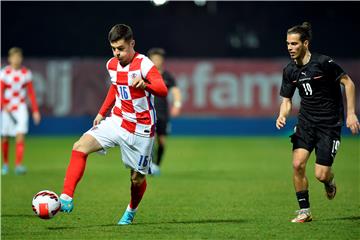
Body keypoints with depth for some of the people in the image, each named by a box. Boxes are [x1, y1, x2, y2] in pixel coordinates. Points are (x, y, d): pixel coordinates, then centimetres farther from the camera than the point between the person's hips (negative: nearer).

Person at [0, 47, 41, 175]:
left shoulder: (26, 73, 2)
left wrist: (35, 111, 3)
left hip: (21, 108, 1)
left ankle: (18, 165, -21)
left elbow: (31, 93, 7)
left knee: (20, 136, -14)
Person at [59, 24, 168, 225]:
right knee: (80, 147, -17)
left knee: (137, 178, 6)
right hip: (116, 122, 5)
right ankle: (66, 198, -20)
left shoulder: (144, 64, -18)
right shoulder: (112, 65, 3)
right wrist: (102, 112, 20)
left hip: (140, 129, -5)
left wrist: (145, 84, -54)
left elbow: (163, 90, -34)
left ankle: (131, 212, 39)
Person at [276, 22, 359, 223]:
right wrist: (282, 116, -10)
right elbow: (287, 99, 11)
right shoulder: (290, 71, 1)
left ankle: (330, 181, 31)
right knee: (298, 164, -14)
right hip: (306, 122, 4)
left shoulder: (324, 63, -16)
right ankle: (304, 211, 0)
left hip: (330, 123, -4)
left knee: (321, 175, -8)